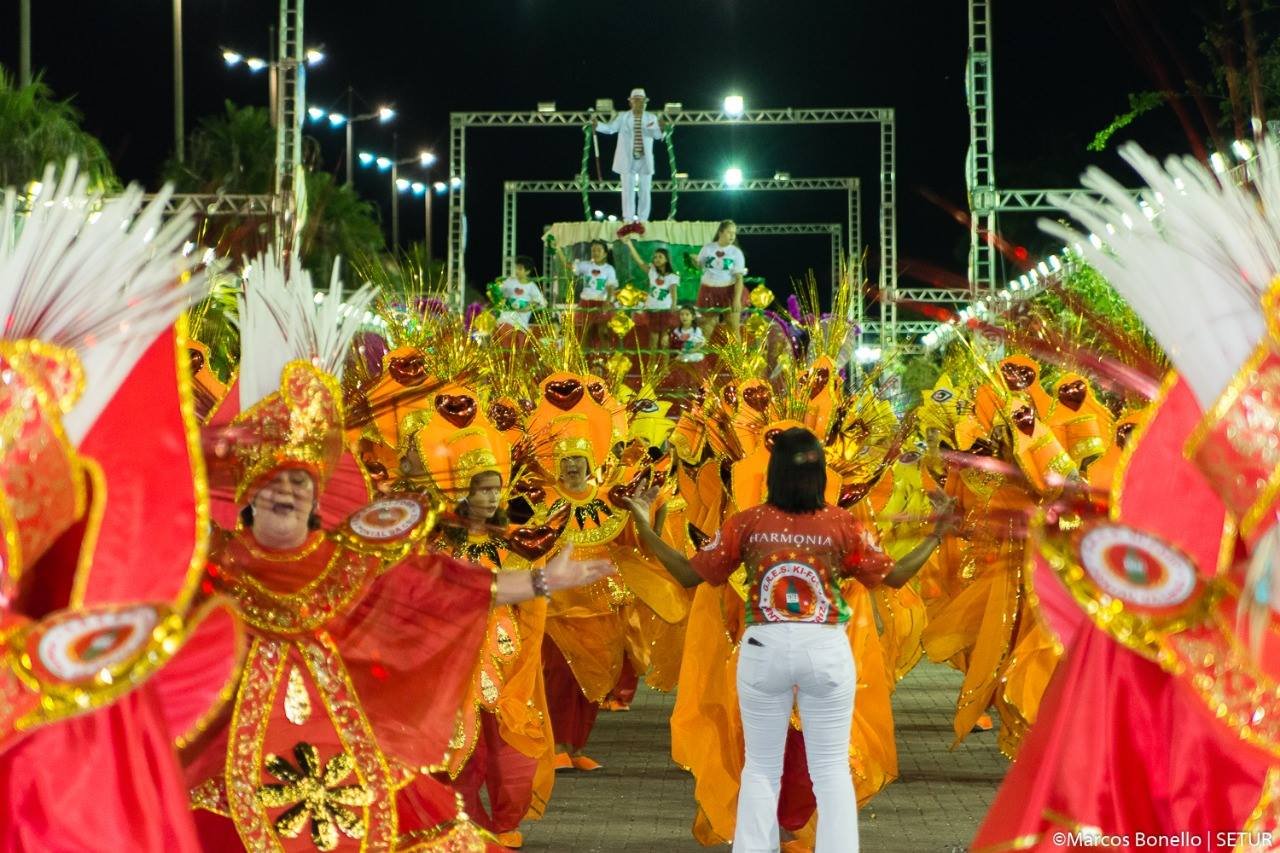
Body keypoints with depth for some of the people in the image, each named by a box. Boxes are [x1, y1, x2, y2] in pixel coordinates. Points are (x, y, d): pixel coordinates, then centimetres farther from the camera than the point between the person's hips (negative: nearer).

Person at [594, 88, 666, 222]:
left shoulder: (651, 118, 6)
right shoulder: (622, 117, 5)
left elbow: (658, 135, -8)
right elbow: (610, 128, -8)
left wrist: (661, 128, -32)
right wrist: (597, 125, -28)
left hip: (645, 160, 1)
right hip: (628, 160, -1)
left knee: (645, 190, 3)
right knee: (628, 190, -1)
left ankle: (642, 219, 9)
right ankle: (628, 219, 2)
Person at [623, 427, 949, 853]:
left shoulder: (747, 523, -5)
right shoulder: (842, 524, -5)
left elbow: (689, 574, 1)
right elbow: (895, 575, 2)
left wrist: (645, 528, 8)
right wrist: (936, 535, 13)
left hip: (764, 649, 0)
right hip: (826, 649, 0)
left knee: (761, 769, 14)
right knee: (832, 770, 9)